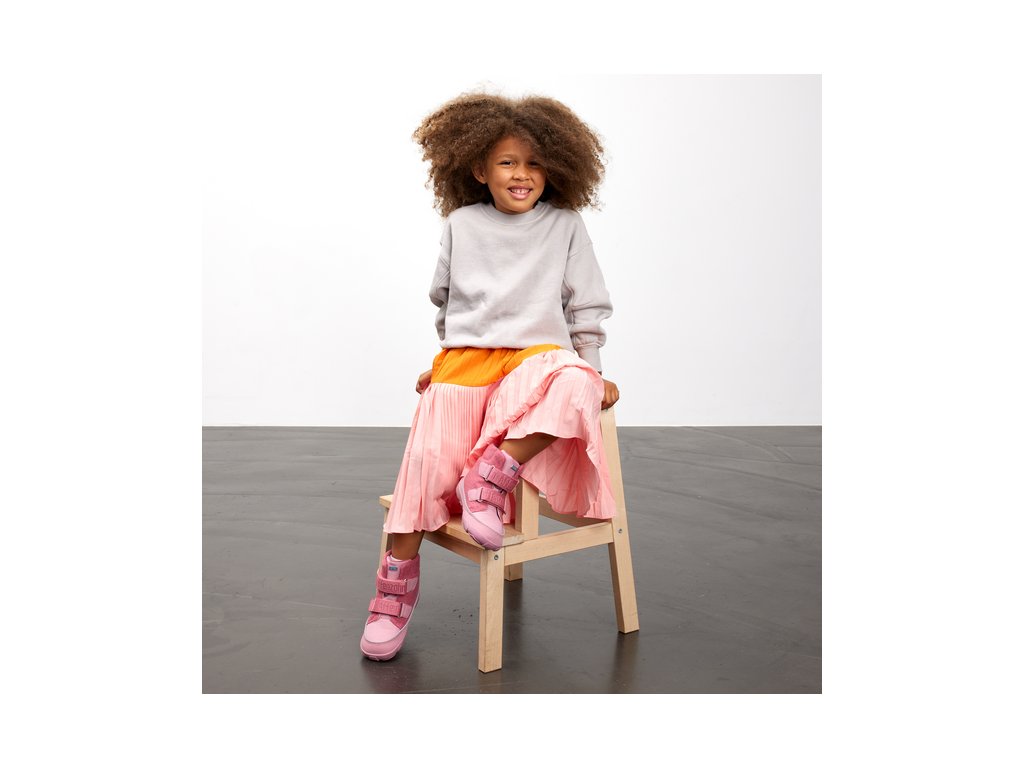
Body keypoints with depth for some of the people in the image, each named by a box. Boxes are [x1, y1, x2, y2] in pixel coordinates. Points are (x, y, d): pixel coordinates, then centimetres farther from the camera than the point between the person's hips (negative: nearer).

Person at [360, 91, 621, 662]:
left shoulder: (565, 225, 8)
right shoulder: (462, 224, 12)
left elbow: (586, 305, 12)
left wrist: (592, 369, 5)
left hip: (537, 355, -1)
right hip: (465, 359, 1)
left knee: (574, 384, -35)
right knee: (429, 454, -15)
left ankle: (492, 476, -22)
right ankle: (398, 581, 0)